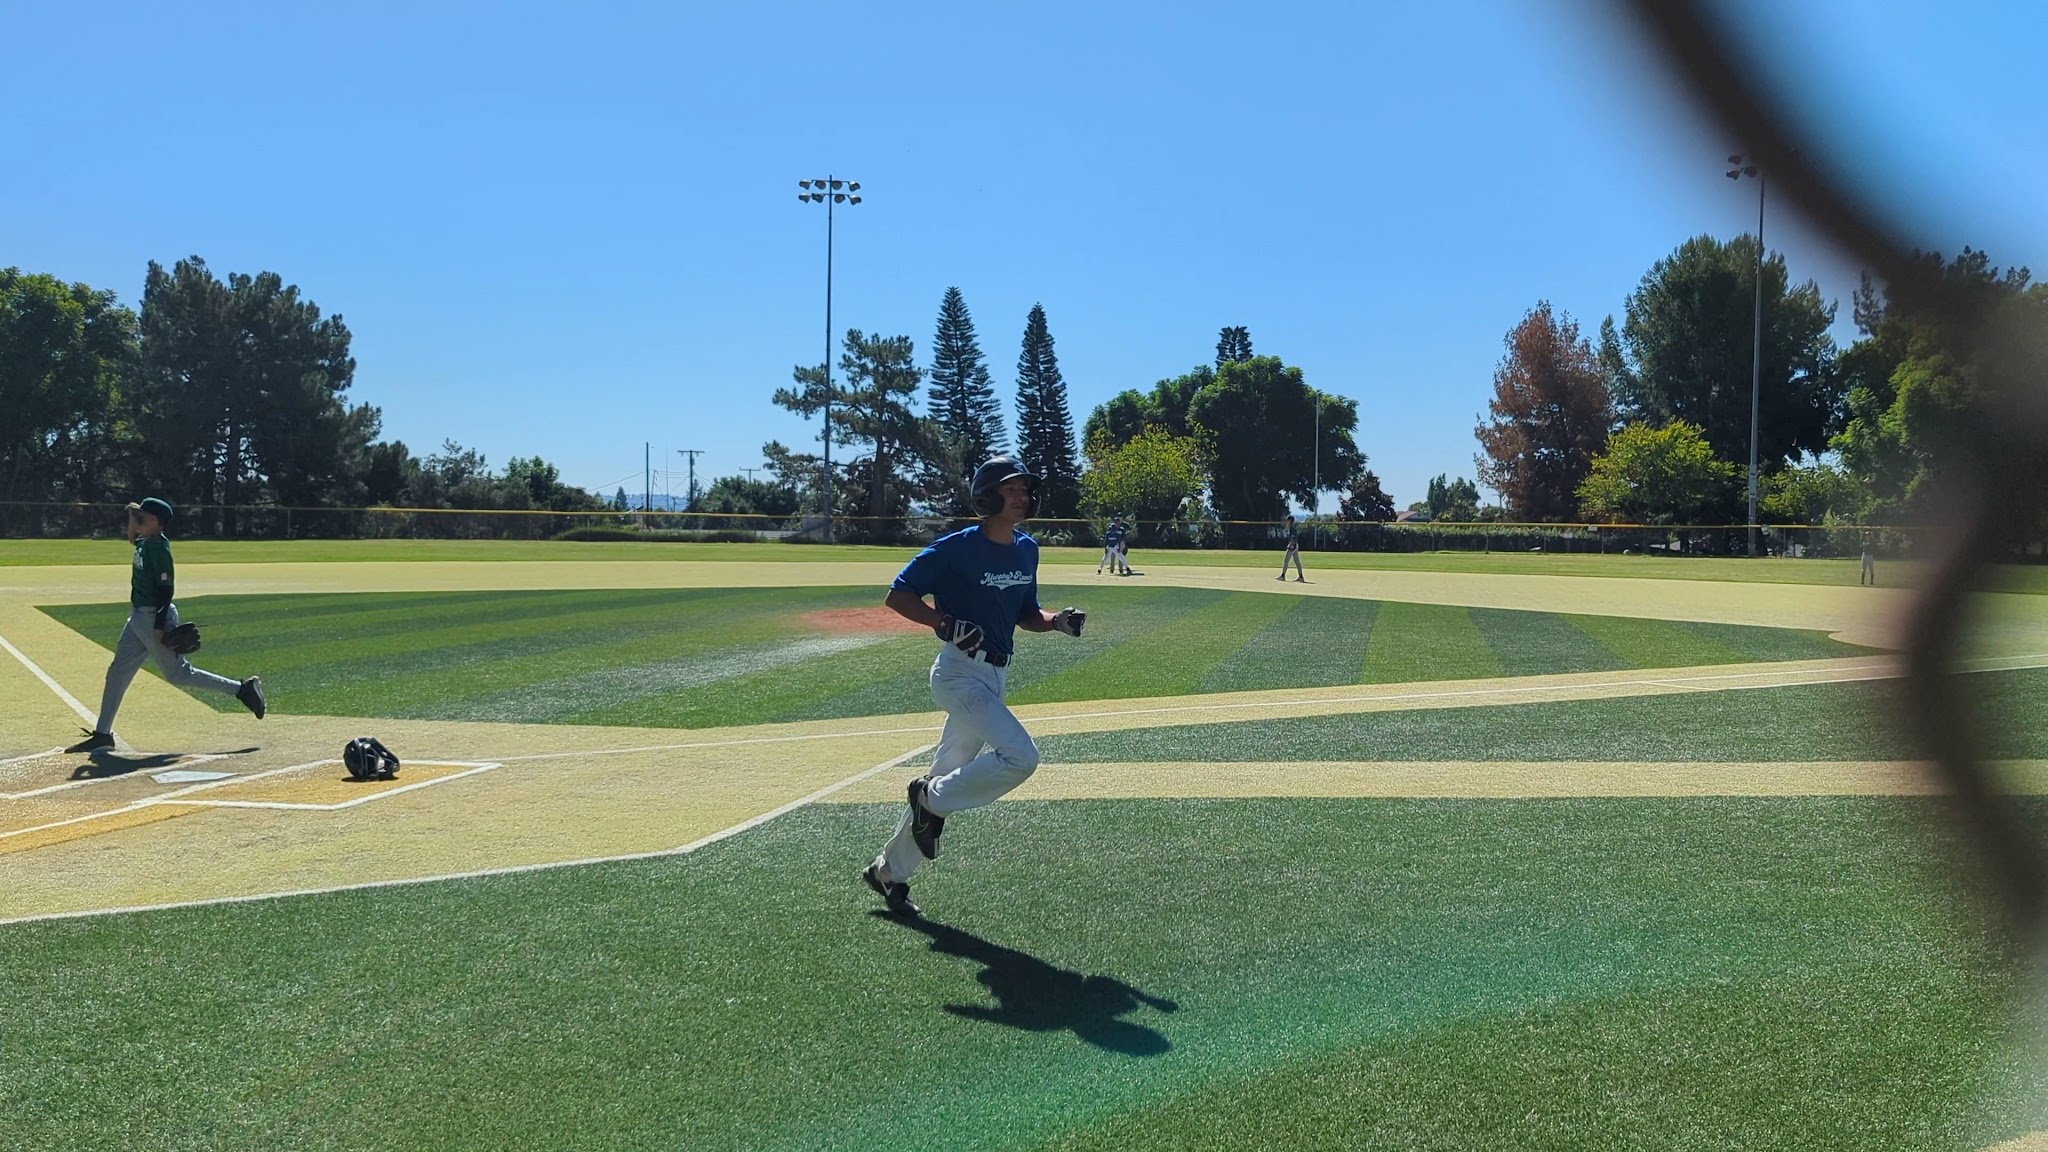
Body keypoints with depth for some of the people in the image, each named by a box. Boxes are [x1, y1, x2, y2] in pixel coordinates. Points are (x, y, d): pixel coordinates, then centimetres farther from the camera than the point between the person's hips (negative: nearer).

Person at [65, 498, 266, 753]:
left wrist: (160, 626, -25)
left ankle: (242, 689, 1)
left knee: (178, 673, -5)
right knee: (118, 671, 10)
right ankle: (102, 733, 16)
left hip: (155, 616, -10)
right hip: (139, 617, 10)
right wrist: (133, 515, 14)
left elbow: (166, 587, -22)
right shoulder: (144, 543, 8)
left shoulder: (159, 547, -19)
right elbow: (132, 538, 34)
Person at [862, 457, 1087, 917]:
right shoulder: (957, 548, -13)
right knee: (1020, 756, -22)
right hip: (960, 674, -8)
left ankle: (889, 871, 26)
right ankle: (933, 799, 1)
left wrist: (1059, 620, -2)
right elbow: (898, 595, -11)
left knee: (950, 776, 13)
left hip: (995, 676, 8)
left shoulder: (1027, 550, 9)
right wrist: (946, 623, -24)